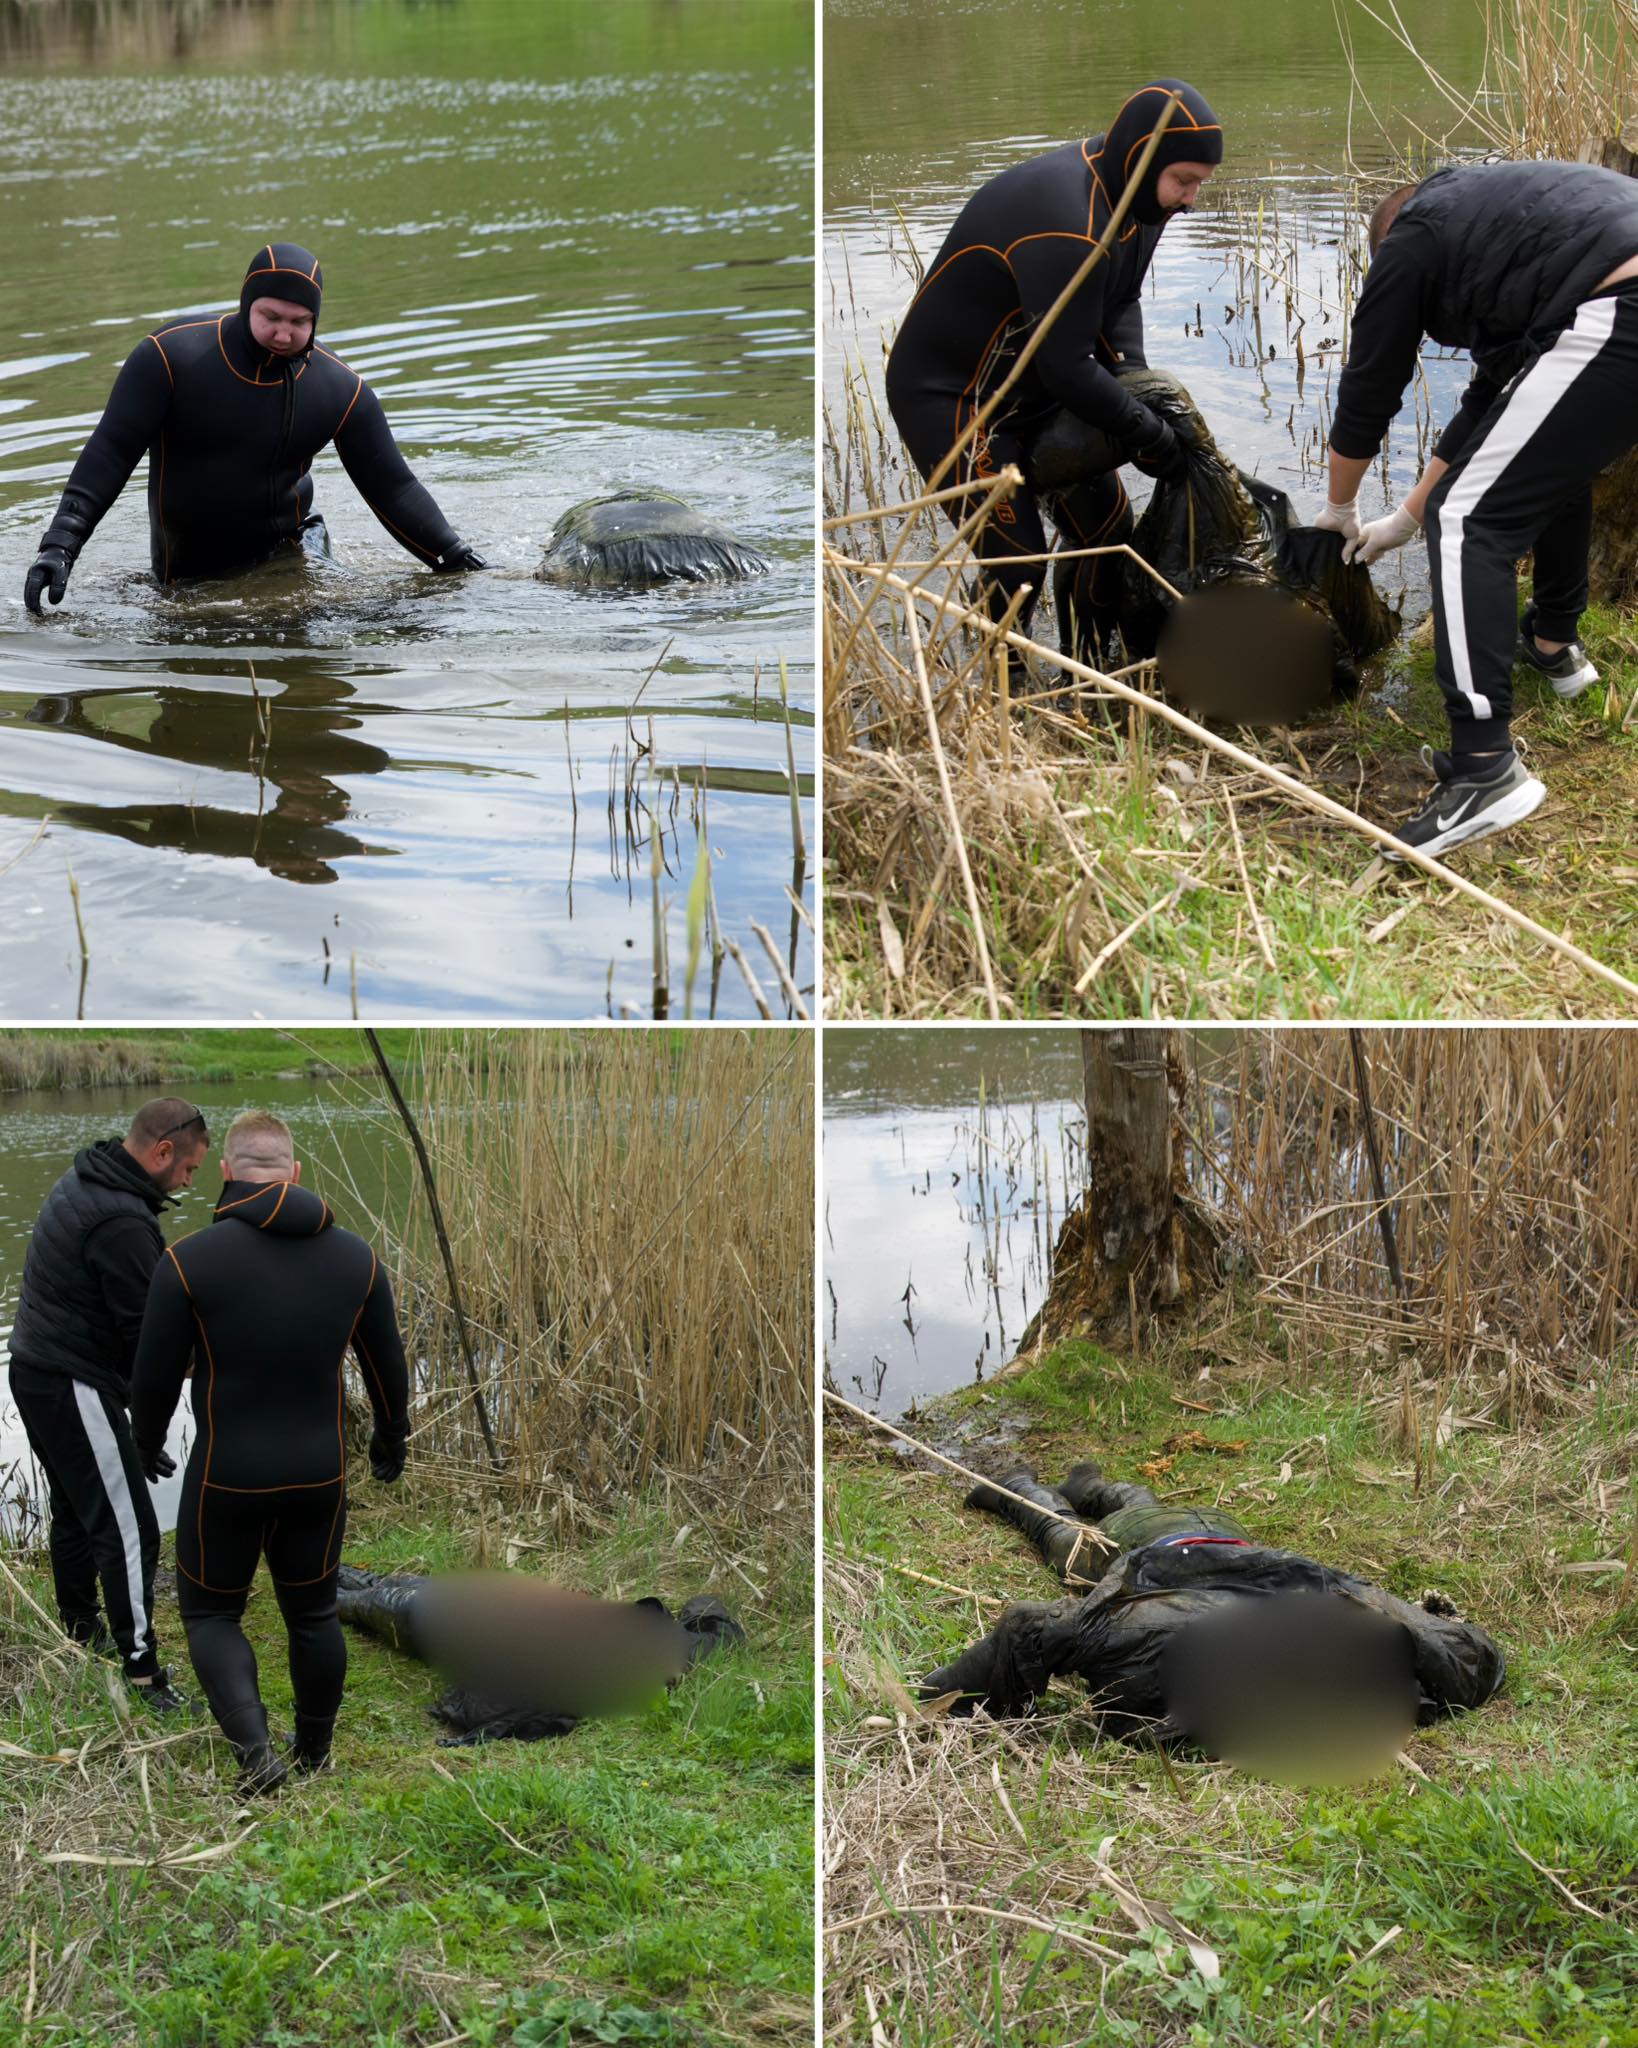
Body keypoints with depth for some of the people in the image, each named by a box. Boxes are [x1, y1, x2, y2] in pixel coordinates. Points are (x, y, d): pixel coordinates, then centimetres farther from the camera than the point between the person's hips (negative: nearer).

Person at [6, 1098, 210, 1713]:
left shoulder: (80, 1183, 9)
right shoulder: (123, 1222, -23)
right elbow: (144, 1335, -19)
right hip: (76, 1388, -10)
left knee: (75, 1509, 23)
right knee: (128, 1529, -7)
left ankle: (82, 1633, 36)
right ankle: (141, 1673, -7)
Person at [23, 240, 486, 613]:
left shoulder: (342, 391, -11)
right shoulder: (170, 357, -16)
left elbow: (392, 487, -5)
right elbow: (110, 454, -16)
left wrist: (457, 560, -11)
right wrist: (61, 545, -25)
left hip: (285, 554, 0)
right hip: (186, 576, 0)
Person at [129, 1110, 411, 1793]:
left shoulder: (189, 1261, -14)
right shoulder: (354, 1257, -2)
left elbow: (154, 1376, -6)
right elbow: (388, 1366, 9)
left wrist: (146, 1445, 14)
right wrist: (391, 1439, 27)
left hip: (226, 1475, -3)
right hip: (319, 1474, 3)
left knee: (211, 1613, 13)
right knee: (313, 1613, 18)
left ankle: (254, 1748, -5)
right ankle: (313, 1756, 29)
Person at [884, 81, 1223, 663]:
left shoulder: (1132, 189, -4)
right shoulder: (1067, 223, -34)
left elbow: (1122, 300, 9)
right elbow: (1067, 368, -31)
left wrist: (1134, 377, -9)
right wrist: (1148, 433, -21)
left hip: (1035, 391, 9)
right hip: (950, 398, -9)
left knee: (1108, 526, 9)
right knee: (1017, 564, -11)